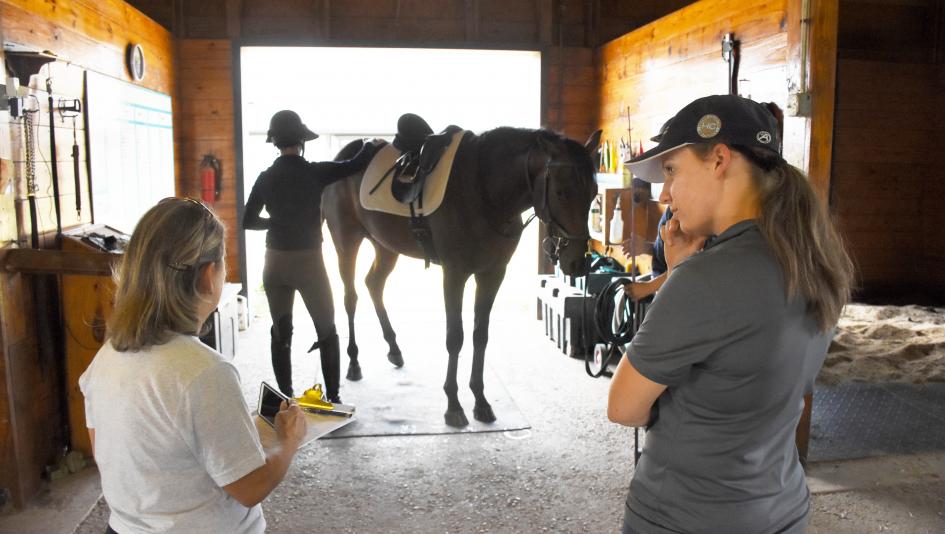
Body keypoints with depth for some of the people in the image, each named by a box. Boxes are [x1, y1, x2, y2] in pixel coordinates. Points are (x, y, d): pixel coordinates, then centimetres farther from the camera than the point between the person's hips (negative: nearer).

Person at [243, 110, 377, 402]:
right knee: (326, 331, 11)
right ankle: (333, 399, 13)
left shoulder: (265, 178, -1)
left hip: (276, 262, 3)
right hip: (309, 261, -3)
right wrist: (373, 145, 12)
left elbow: (248, 221, 4)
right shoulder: (315, 173, -12)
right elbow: (356, 164, -8)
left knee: (280, 332, 14)